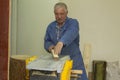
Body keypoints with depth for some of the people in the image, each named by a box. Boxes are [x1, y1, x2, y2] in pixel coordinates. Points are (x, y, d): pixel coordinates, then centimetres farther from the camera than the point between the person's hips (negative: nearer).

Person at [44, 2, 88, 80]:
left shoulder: (73, 23, -9)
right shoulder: (51, 26, 7)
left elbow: (71, 33, -31)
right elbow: (47, 41, 10)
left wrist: (61, 43, -50)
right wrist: (50, 46, -14)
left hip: (74, 62, -3)